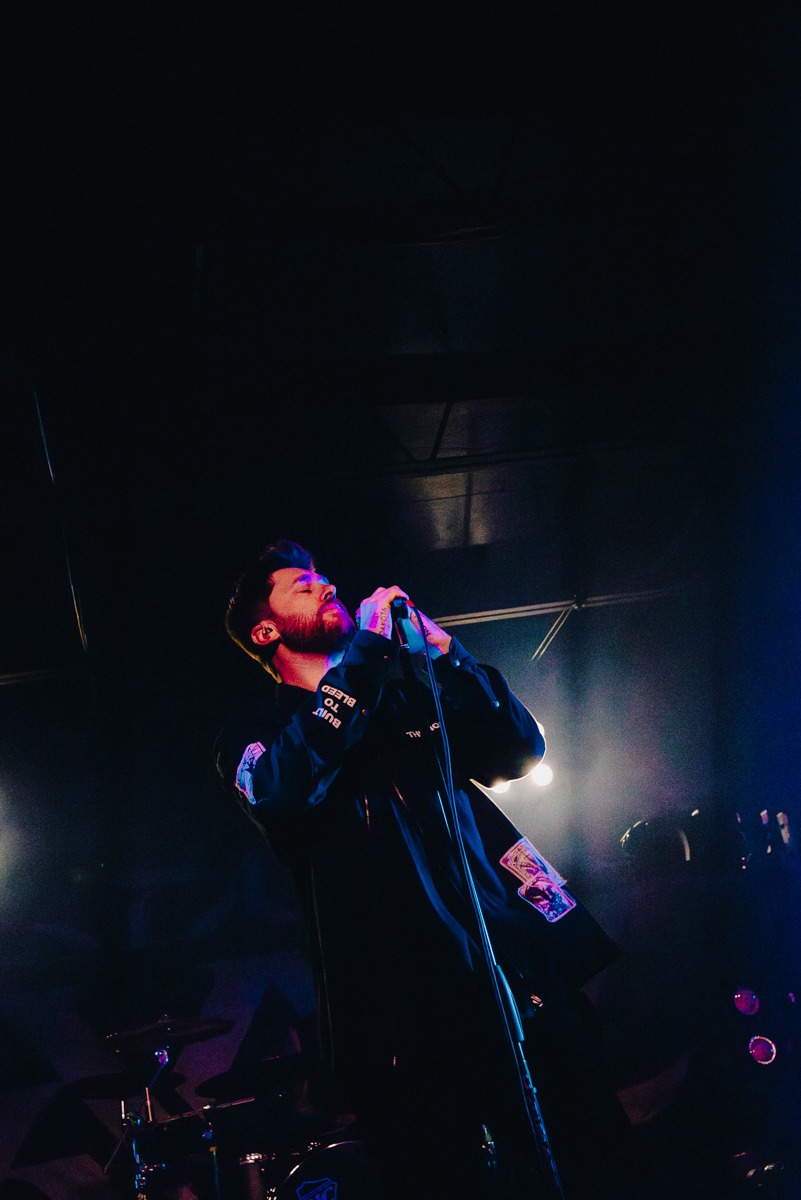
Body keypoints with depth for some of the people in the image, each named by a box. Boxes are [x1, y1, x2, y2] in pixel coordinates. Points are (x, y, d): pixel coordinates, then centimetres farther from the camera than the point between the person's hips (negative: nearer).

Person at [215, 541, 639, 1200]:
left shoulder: (406, 696, 25)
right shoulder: (255, 735, 11)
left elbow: (520, 748, 13)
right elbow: (280, 795, -14)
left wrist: (444, 654, 2)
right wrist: (362, 656, -11)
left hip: (518, 966, 4)